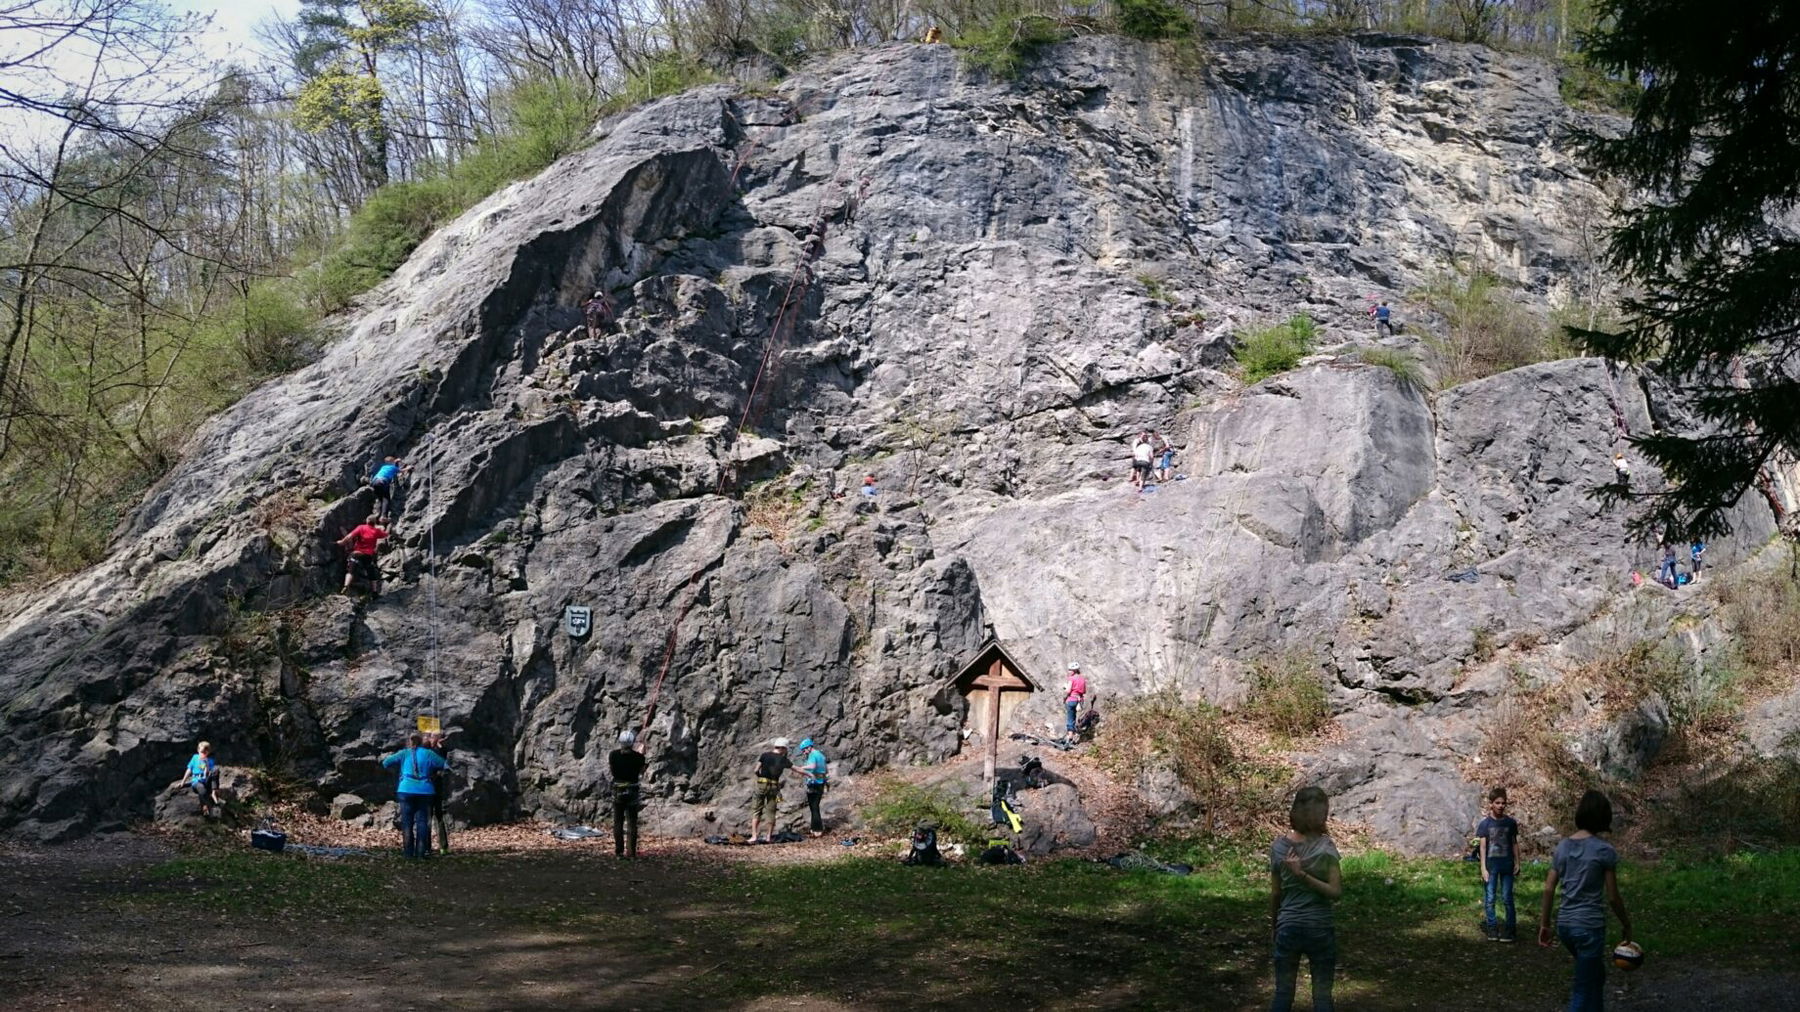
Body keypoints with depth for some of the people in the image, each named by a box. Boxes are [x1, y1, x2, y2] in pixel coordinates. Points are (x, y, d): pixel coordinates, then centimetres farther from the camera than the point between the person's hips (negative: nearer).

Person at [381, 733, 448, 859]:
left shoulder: (404, 754, 5)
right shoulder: (428, 754, 6)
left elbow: (386, 763, 3)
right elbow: (446, 765, 9)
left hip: (406, 791, 0)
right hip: (425, 791, 0)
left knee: (407, 821, 7)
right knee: (422, 821, 4)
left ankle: (408, 852, 4)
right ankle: (421, 852, -1)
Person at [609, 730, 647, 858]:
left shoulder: (614, 755, -10)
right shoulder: (639, 757, -11)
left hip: (618, 791, 0)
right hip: (633, 791, 0)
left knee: (618, 822, 9)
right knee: (632, 822, 6)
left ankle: (618, 851, 7)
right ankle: (631, 851, 4)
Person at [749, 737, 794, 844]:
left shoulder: (765, 755, 1)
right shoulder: (783, 759, 1)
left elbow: (756, 770, -2)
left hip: (762, 784, 0)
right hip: (774, 786, 0)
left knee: (757, 811, 5)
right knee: (771, 812, 9)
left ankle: (754, 836, -5)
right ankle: (768, 837, 10)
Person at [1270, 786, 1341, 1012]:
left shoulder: (1279, 846, -3)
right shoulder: (1325, 847, -11)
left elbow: (1275, 893, 4)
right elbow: (1335, 892, -16)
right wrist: (1304, 876, -17)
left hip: (1288, 927, 2)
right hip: (1319, 928, -2)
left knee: (1283, 993, 10)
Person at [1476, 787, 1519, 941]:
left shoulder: (1510, 822, 3)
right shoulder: (1485, 824, -3)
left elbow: (1514, 843, 9)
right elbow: (1483, 846, -3)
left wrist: (1517, 863, 4)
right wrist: (1483, 868, -7)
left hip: (1507, 865, 1)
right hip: (1491, 865, -1)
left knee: (1507, 898, 1)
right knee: (1489, 899, 2)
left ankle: (1511, 929, 6)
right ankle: (1492, 928, 10)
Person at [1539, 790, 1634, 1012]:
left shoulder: (1562, 846, 5)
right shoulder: (1604, 850, -11)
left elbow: (1549, 888, 6)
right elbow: (1612, 896, -7)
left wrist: (1544, 923, 14)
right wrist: (1626, 923, 8)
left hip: (1564, 924, 6)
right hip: (1589, 926, -6)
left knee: (1595, 976, 27)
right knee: (1584, 991, 1)